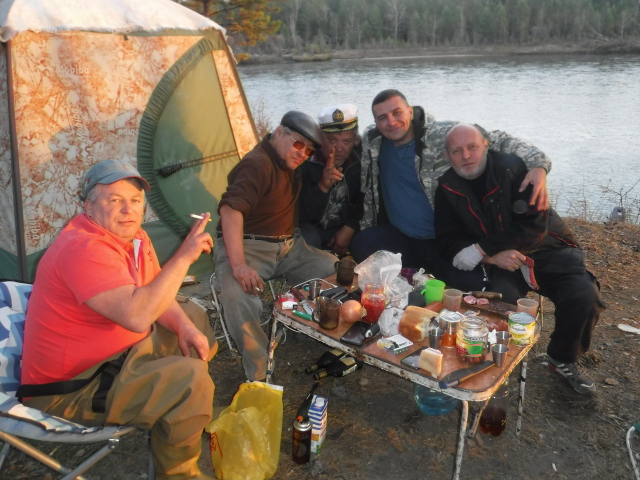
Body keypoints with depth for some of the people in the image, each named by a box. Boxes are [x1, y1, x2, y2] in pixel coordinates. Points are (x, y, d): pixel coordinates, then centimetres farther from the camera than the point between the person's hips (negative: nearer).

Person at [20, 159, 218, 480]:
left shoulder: (133, 235, 1)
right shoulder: (83, 248, -28)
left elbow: (153, 295, 9)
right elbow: (137, 315, -39)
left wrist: (184, 327, -9)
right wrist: (184, 256, -35)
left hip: (118, 354, 10)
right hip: (69, 389, -10)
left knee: (195, 318, 18)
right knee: (190, 379, -25)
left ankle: (187, 412, 29)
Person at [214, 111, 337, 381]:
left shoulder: (290, 163, 10)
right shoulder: (257, 164, -18)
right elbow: (231, 210, -32)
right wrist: (238, 265, -40)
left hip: (289, 247, 8)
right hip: (247, 245, -8)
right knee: (237, 292, -37)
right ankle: (258, 375, -26)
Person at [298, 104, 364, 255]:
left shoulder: (360, 161, -9)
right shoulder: (304, 161, -19)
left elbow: (364, 201, 3)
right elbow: (301, 214, -23)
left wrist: (350, 228, -12)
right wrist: (322, 187, -39)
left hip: (346, 229, 3)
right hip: (312, 228, -3)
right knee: (305, 238, -34)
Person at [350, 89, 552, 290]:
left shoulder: (445, 134, -11)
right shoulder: (371, 142, 1)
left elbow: (499, 140, -10)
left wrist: (537, 165, -30)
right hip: (399, 238, 3)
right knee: (361, 245, -25)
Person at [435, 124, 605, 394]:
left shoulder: (513, 168, -14)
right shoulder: (448, 188, -2)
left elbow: (535, 226, -20)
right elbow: (448, 240, -4)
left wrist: (481, 249, -23)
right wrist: (492, 258, -19)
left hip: (547, 249, 0)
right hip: (500, 261, 1)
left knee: (583, 297, -23)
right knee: (504, 300, -30)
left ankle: (562, 359, 6)